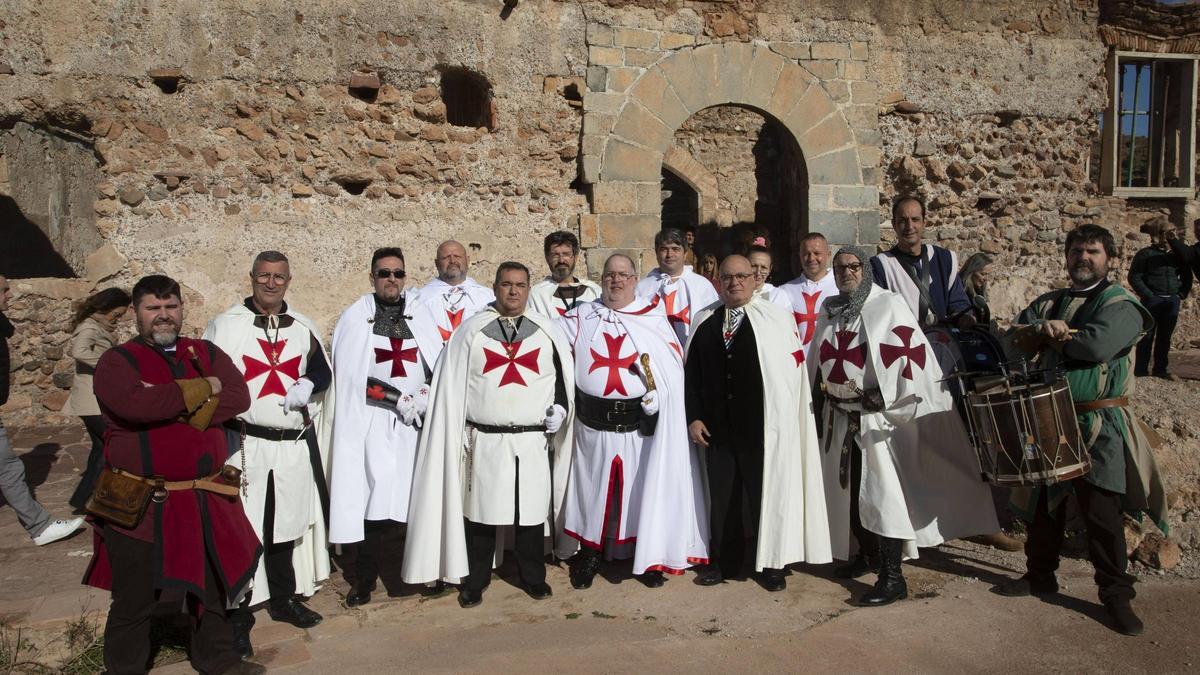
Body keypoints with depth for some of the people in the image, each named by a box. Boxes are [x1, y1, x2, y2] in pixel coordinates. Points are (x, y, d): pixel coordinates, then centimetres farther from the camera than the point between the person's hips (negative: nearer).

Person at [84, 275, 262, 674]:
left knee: (212, 585, 19)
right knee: (135, 600, 9)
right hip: (141, 504, -4)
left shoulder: (206, 353, 7)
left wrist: (179, 409, -18)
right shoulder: (116, 361, -5)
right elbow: (133, 404, -26)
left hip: (207, 500, 4)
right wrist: (202, 389, -17)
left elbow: (239, 397, -8)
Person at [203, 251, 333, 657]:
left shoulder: (303, 327, 8)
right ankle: (237, 616, 11)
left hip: (295, 446, 4)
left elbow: (322, 369, 18)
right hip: (244, 445, -3)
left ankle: (283, 598, 31)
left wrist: (308, 386, -4)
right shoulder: (225, 326, -1)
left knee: (285, 524, 15)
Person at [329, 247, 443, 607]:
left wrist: (426, 394, -9)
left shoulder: (420, 316, 11)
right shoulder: (355, 317, 4)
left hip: (415, 421, 2)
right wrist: (400, 398, -8)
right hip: (373, 421, -2)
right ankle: (364, 580, 8)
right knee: (381, 502, -9)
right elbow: (352, 373, -4)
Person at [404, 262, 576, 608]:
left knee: (531, 511, 10)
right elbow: (452, 387, 3)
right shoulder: (471, 330, 3)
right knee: (480, 514, 6)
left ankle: (533, 576, 28)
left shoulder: (547, 330, 6)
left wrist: (560, 408, -2)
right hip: (484, 440, -1)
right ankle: (474, 580, 23)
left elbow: (565, 374, 14)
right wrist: (458, 434, -3)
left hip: (534, 441, 1)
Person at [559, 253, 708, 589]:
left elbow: (673, 366, -2)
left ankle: (649, 558, 25)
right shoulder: (580, 318, 7)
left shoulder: (653, 316, 2)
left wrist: (659, 395, -16)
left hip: (639, 422, -1)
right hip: (593, 424, 1)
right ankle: (590, 554, 29)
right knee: (594, 489, 12)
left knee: (643, 489, 8)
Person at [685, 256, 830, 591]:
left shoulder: (777, 318, -3)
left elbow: (792, 370, -6)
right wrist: (694, 417, 2)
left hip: (763, 426, -3)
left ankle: (770, 563, 24)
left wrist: (781, 421, -10)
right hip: (717, 427, 3)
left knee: (766, 494, 8)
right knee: (722, 497, 11)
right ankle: (725, 563, 26)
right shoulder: (705, 322, 9)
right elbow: (691, 372, 9)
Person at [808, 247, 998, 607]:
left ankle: (892, 576, -1)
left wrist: (908, 409, -17)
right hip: (839, 418, 6)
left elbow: (912, 353, -13)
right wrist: (821, 399, 18)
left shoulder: (888, 306, -7)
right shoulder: (829, 311, 9)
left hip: (878, 418, -6)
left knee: (880, 492, -8)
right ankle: (867, 554, 32)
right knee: (848, 489, 13)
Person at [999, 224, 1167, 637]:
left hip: (1100, 425, -5)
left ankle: (1116, 595, 10)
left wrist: (1051, 336, -6)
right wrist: (1045, 329, -19)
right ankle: (1041, 575, 29)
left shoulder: (1121, 304, -4)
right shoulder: (1049, 302, 15)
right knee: (1044, 501, 13)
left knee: (1102, 510, -4)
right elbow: (1020, 335, 1)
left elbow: (1097, 343, -22)